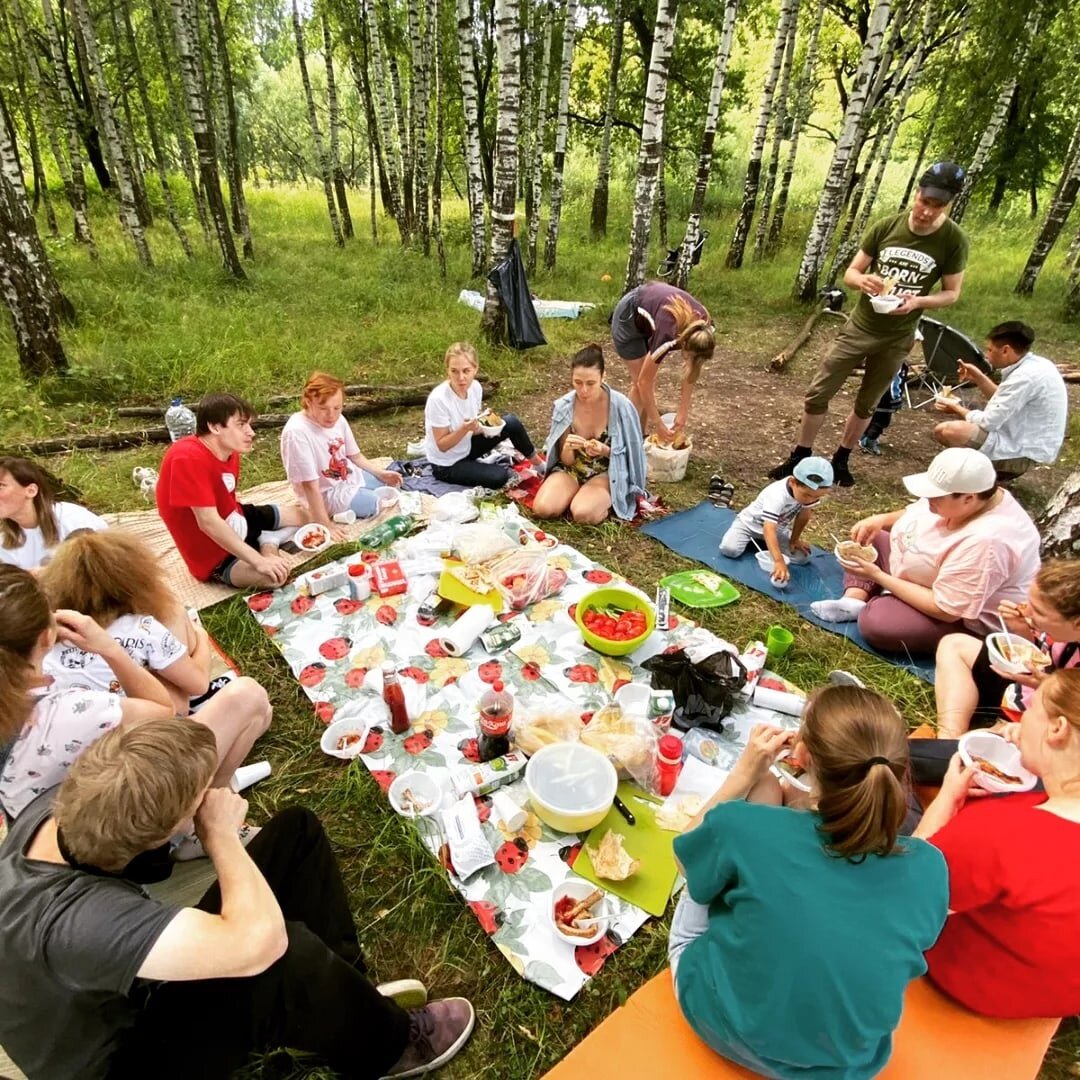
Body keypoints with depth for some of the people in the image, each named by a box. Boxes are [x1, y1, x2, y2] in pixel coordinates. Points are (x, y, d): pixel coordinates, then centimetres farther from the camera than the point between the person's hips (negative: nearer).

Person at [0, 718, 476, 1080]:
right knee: (287, 954, -34)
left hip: (137, 986, 7)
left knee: (295, 830, -5)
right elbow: (258, 940, -48)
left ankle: (351, 995, 7)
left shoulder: (58, 806, -19)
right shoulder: (74, 921, -43)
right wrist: (219, 832, -32)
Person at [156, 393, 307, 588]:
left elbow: (228, 501, -1)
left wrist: (268, 550, -8)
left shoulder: (229, 451, -2)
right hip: (212, 552, -8)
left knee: (300, 516, 16)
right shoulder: (188, 458, -30)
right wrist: (259, 561, -34)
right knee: (275, 577, -30)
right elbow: (209, 522, -33)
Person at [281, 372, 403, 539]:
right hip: (327, 492, -8)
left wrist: (380, 473, -1)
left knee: (391, 486, 19)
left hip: (351, 475, 8)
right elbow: (310, 485, -30)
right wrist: (325, 525, -28)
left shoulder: (339, 420, -11)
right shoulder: (297, 433, -32)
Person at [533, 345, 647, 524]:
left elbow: (629, 454, -7)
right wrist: (567, 449, -28)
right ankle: (579, 494, 5)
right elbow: (566, 461, -4)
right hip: (572, 470, 3)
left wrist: (605, 450, -27)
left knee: (583, 514, -31)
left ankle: (607, 500, 2)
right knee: (543, 508, -23)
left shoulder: (620, 406, -18)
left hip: (608, 473, -3)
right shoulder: (564, 406, -11)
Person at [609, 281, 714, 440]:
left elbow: (693, 371, -11)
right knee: (639, 383, -10)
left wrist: (683, 411, -13)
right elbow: (644, 382, -32)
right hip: (628, 318, -6)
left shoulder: (704, 330, -25)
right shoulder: (668, 335, -41)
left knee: (651, 381, 5)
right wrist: (658, 425, -27)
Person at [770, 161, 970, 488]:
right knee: (818, 394, -2)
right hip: (858, 327, 0)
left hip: (897, 339, 0)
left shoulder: (953, 241, -11)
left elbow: (952, 293, -3)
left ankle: (840, 460, 31)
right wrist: (863, 280, -26)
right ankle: (800, 457, 14)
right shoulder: (885, 227, -9)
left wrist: (917, 301, -24)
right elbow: (850, 273, -2)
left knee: (866, 404, 13)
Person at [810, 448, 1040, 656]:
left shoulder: (984, 542, -37)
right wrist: (881, 520, -11)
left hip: (965, 619, -9)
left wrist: (877, 576, -29)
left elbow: (945, 610, -33)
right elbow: (914, 514, 10)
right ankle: (854, 600, -12)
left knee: (874, 621, -31)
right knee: (869, 538, 5)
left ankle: (867, 605, 1)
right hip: (932, 580, 10)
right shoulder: (958, 497, -11)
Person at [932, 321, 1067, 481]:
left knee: (945, 431, -28)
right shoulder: (1036, 364, 6)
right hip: (1031, 443, 10)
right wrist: (979, 378, 8)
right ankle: (1007, 468, 15)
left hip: (1026, 452, -10)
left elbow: (988, 423, -22)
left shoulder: (1024, 377, -24)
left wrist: (956, 408, -4)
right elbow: (1003, 403, 18)